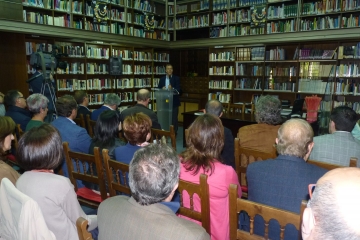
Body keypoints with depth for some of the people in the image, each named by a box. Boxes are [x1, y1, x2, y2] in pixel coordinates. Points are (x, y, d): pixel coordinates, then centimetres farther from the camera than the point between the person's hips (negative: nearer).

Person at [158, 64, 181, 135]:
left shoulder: (176, 78, 2)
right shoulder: (162, 79, 11)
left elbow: (179, 89, -9)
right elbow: (158, 89, 7)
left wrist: (172, 88, -28)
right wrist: (162, 89, -15)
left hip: (174, 101, -2)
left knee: (174, 118, -1)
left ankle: (174, 132, 9)